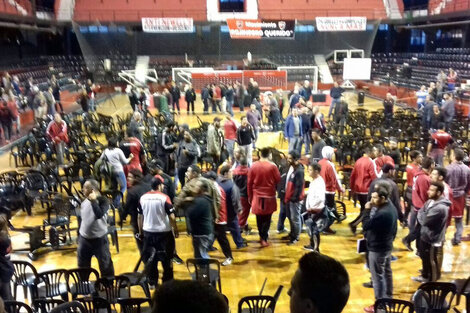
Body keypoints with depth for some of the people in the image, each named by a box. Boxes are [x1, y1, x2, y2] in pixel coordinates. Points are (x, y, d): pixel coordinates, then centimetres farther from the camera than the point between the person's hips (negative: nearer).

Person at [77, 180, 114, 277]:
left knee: (105, 265, 6)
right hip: (84, 239, 5)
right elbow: (82, 219, 13)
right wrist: (79, 236, 16)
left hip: (99, 239, -5)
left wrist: (93, 201, -29)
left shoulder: (103, 201, -15)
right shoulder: (84, 202, 2)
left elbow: (99, 215, -34)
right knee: (82, 266, 18)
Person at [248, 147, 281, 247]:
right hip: (269, 196, -3)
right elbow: (278, 179, -4)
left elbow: (249, 182, 2)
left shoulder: (254, 166, -3)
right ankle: (264, 239, 3)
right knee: (267, 218, 6)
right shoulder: (272, 166, -12)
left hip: (257, 196, 3)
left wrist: (250, 196, 11)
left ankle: (261, 236, 28)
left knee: (259, 218, 16)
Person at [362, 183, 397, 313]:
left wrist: (367, 210, -19)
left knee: (377, 276, 1)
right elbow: (394, 229, 12)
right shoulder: (391, 207, 1)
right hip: (387, 245, 10)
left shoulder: (382, 213, -31)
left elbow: (366, 226, -24)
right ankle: (388, 298, 35)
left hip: (377, 248, -10)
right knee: (387, 272, 21)